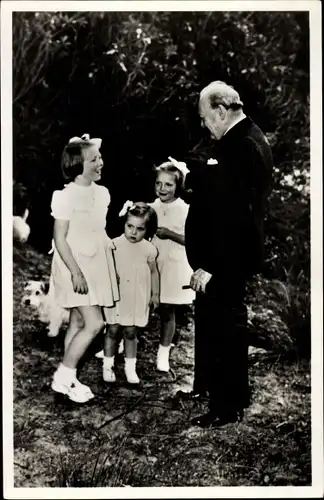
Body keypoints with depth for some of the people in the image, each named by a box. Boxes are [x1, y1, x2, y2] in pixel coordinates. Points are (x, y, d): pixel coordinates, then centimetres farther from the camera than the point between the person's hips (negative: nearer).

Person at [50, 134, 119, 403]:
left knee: (78, 323, 11)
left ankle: (68, 379, 19)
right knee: (95, 323, -11)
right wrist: (76, 272, -22)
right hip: (76, 267, -7)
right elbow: (60, 239, -16)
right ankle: (63, 376, 2)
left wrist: (113, 266, 15)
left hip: (96, 267, 7)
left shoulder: (102, 193, 6)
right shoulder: (66, 196, -16)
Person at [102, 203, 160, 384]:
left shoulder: (149, 249, -6)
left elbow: (153, 272, 6)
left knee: (131, 332, 9)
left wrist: (155, 294, 10)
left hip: (138, 299, 1)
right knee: (113, 331, 7)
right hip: (117, 296, 0)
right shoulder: (115, 245, -9)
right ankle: (108, 366, 20)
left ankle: (131, 368, 21)